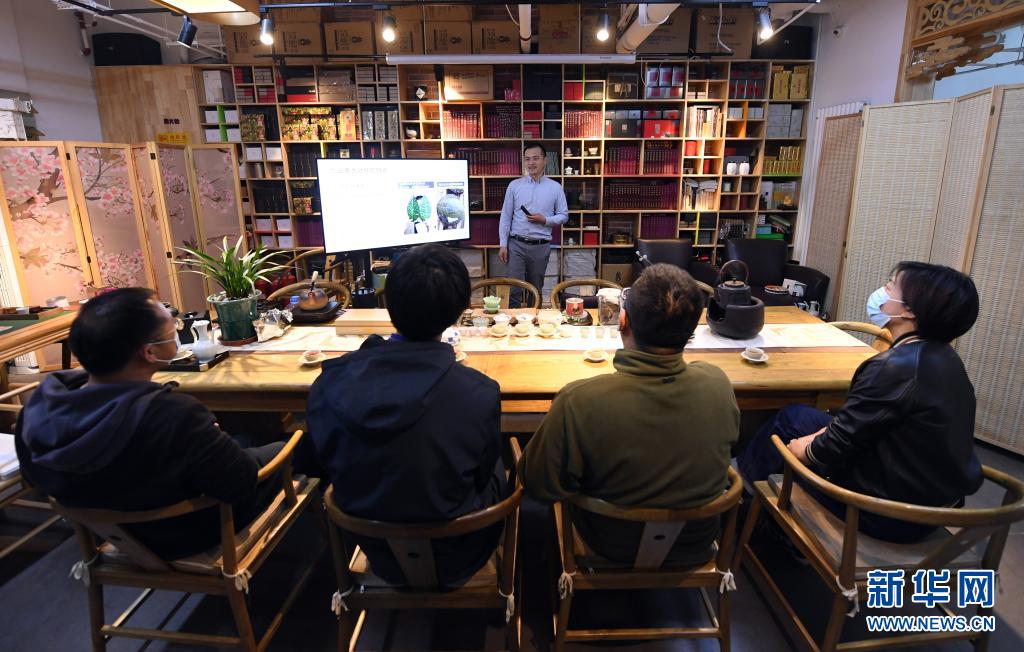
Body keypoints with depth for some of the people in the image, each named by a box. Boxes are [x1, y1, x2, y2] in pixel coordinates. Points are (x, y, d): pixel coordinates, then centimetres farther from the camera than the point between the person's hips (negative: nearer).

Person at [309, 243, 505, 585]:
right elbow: (481, 474, -12)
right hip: (451, 558, -3)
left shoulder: (331, 381, -22)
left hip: (375, 549, 3)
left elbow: (327, 461, -4)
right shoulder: (479, 394, -32)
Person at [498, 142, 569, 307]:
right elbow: (505, 217, 3)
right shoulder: (514, 186, 3)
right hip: (516, 244, 0)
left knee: (536, 290, 12)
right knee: (513, 288, -8)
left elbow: (563, 215, 6)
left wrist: (545, 220, -13)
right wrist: (503, 244, -4)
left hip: (541, 246, 1)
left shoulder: (555, 187, 3)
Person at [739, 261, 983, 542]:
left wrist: (802, 450, -3)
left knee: (793, 417, 5)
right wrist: (824, 435, 6)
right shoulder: (944, 358, 1)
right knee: (799, 416, 14)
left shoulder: (895, 366, -27)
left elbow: (839, 443, -21)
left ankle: (742, 483, 27)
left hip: (889, 515, -8)